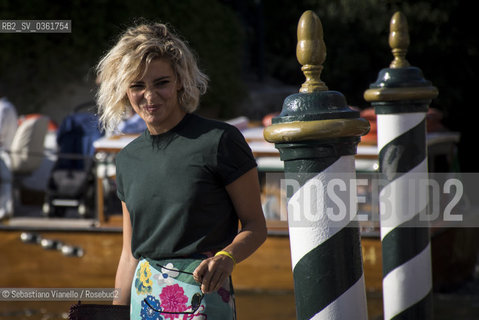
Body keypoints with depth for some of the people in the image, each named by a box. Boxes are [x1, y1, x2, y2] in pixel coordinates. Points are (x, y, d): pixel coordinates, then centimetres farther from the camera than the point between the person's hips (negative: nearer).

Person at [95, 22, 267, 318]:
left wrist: (226, 257, -24)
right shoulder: (128, 159, 11)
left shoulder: (220, 141, -7)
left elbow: (255, 226, -5)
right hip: (145, 293, 5)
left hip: (202, 295, -5)